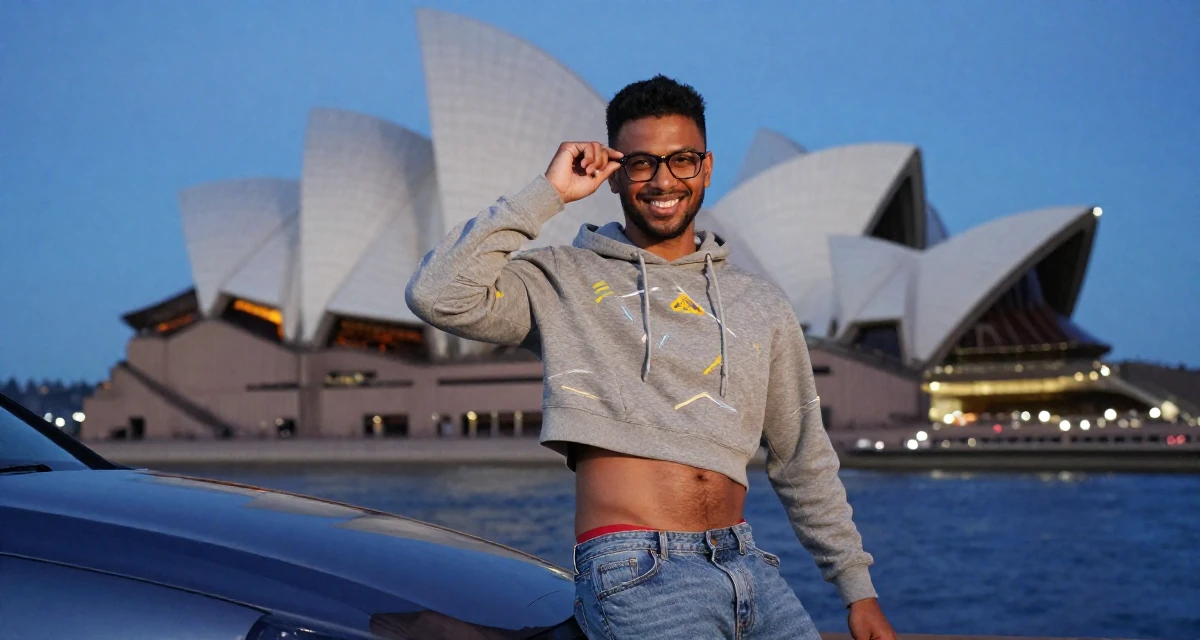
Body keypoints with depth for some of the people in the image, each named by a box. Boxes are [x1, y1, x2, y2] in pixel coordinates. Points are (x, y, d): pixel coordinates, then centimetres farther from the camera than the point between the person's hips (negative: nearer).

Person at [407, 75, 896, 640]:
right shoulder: (565, 282, 4)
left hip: (748, 566, 5)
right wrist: (546, 193, -8)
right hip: (636, 572, -5)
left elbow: (805, 465, 21)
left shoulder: (761, 305, 17)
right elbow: (437, 296, -13)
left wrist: (857, 589, 17)